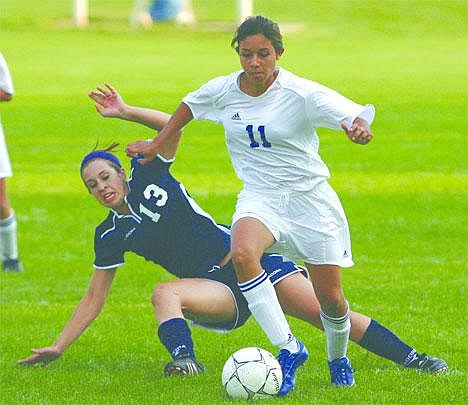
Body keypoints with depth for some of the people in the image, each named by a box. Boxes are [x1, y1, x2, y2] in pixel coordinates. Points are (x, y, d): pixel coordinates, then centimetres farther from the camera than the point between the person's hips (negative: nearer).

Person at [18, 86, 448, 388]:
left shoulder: (149, 178, 1)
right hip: (218, 293, 1)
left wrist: (126, 111, -20)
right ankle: (184, 361, -56)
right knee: (164, 294, -33)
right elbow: (94, 297, 9)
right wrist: (58, 347, 5)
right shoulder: (111, 235, 5)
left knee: (329, 313, -11)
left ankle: (410, 358, -8)